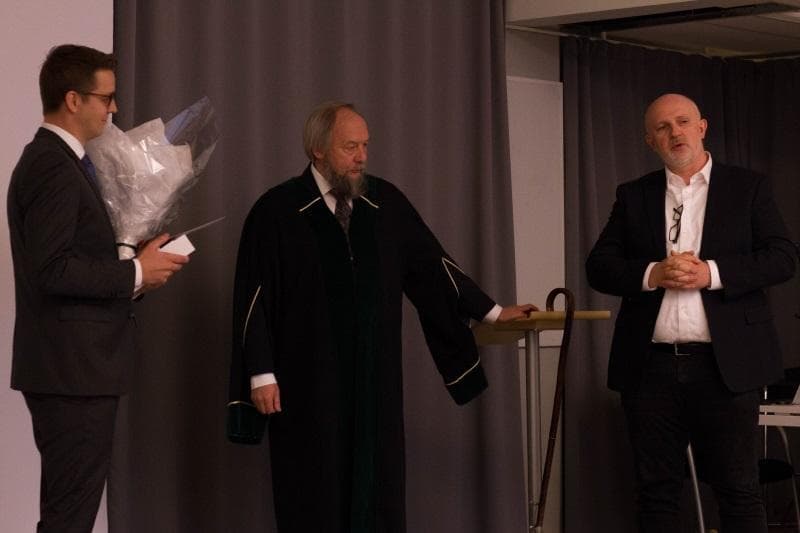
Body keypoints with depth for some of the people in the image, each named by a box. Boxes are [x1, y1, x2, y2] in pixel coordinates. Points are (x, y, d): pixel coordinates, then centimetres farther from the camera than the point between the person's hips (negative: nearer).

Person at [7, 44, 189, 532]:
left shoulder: (53, 160, 16)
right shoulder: (54, 168, -16)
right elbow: (51, 269, -23)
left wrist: (134, 263, 7)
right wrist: (136, 273, -16)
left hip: (73, 367, 11)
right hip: (73, 368, -11)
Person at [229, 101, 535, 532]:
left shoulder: (385, 202, 6)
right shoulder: (277, 211, -6)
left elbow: (431, 264, 13)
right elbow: (255, 297, -6)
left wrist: (491, 311, 14)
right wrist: (261, 373, -11)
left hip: (376, 380, 4)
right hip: (307, 384, -4)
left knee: (377, 494, 5)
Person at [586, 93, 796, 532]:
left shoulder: (748, 188, 7)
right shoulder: (633, 196, 13)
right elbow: (598, 266, 6)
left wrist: (711, 273, -14)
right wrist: (653, 274, -12)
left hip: (724, 364, -2)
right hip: (651, 366, 2)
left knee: (738, 489, 0)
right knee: (656, 492, 6)